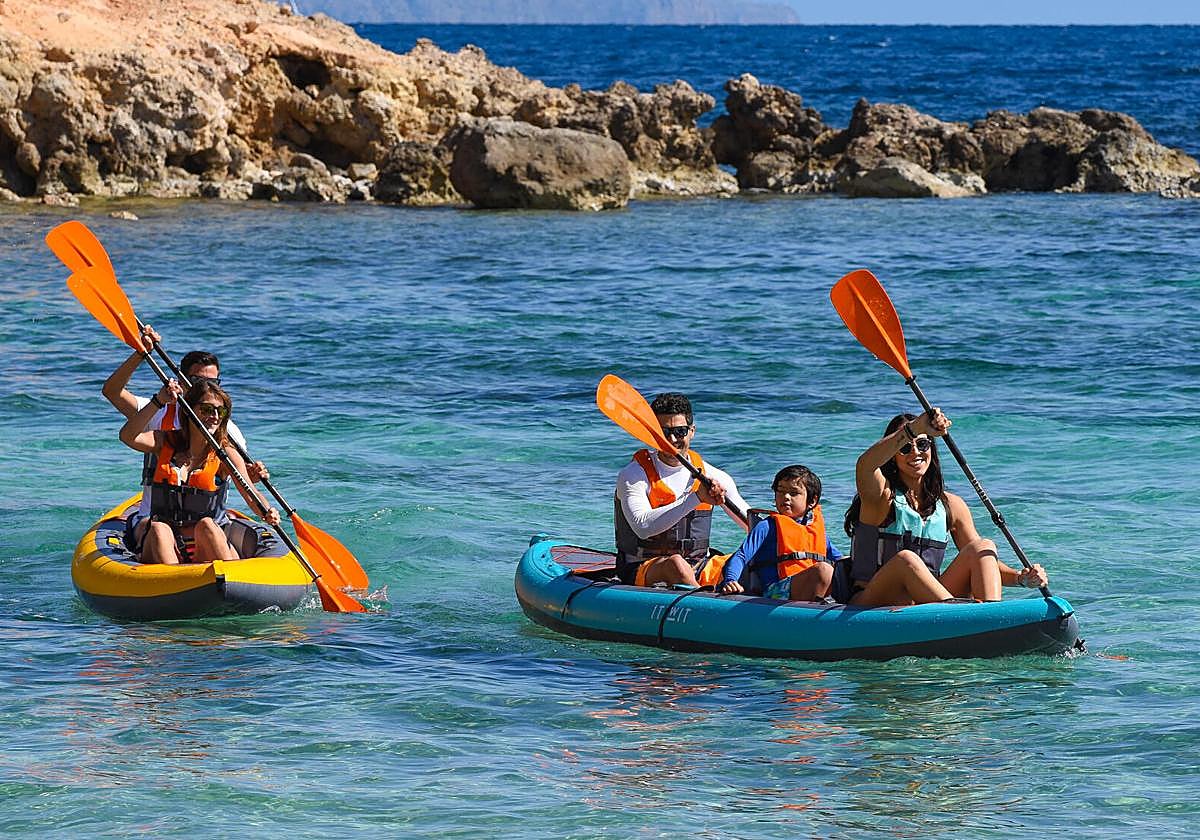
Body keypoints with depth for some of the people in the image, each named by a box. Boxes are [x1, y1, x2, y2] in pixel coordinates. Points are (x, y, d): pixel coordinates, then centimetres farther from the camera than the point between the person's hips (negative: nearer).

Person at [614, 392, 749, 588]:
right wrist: (696, 498, -29)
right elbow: (643, 527, -24)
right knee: (675, 563, -35)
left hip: (697, 572, 5)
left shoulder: (714, 477, 8)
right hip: (640, 575, -5)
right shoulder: (633, 475, -6)